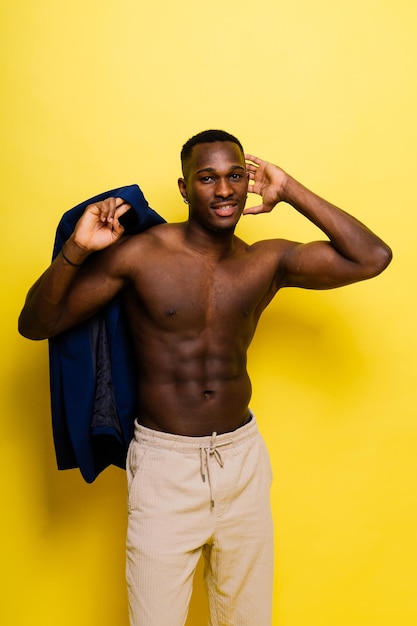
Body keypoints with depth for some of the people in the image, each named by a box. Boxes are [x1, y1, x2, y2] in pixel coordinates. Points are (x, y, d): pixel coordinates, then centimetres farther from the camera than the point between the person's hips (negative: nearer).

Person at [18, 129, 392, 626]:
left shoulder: (268, 262, -1)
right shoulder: (138, 255, -11)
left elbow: (372, 258, -7)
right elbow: (34, 325, -8)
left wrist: (291, 192, -7)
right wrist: (75, 251, -25)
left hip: (243, 456, 3)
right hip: (164, 461, -3)